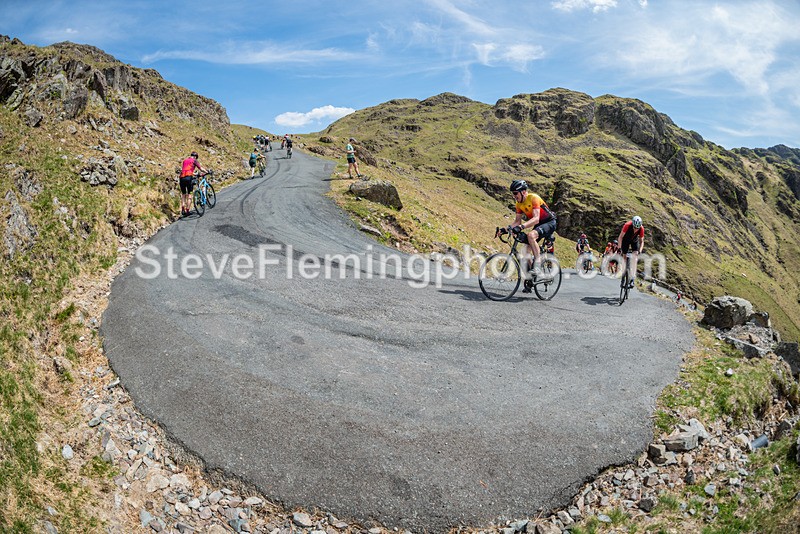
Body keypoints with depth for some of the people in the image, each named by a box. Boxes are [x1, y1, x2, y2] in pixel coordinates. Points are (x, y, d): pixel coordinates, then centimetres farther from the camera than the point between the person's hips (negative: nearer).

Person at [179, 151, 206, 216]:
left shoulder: (185, 160, 25)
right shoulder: (194, 160, 8)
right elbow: (201, 169, 7)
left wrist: (193, 174, 42)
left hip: (182, 178, 5)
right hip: (188, 177, -5)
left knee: (183, 194, 12)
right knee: (189, 194, 0)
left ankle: (183, 210, 5)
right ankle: (188, 210, -4)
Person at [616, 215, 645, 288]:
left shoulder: (641, 229, -29)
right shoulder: (627, 225, -36)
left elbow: (642, 241, -19)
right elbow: (620, 237, -28)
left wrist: (640, 251, -35)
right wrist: (619, 248, -37)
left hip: (634, 240, 0)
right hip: (625, 239, 0)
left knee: (635, 255, -20)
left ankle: (632, 278, -23)